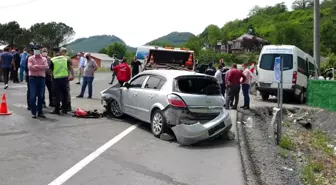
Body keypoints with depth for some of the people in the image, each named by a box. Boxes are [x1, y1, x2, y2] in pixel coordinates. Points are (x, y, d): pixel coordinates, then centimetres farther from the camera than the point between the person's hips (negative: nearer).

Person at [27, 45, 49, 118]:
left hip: (42, 78, 2)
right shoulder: (30, 58, 4)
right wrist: (41, 67, -9)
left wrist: (36, 66, -13)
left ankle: (40, 112, 15)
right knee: (33, 96, -5)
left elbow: (46, 66, -9)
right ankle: (33, 112, 2)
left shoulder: (44, 59, 10)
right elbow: (30, 67, -12)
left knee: (41, 96, 7)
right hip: (33, 78, -2)